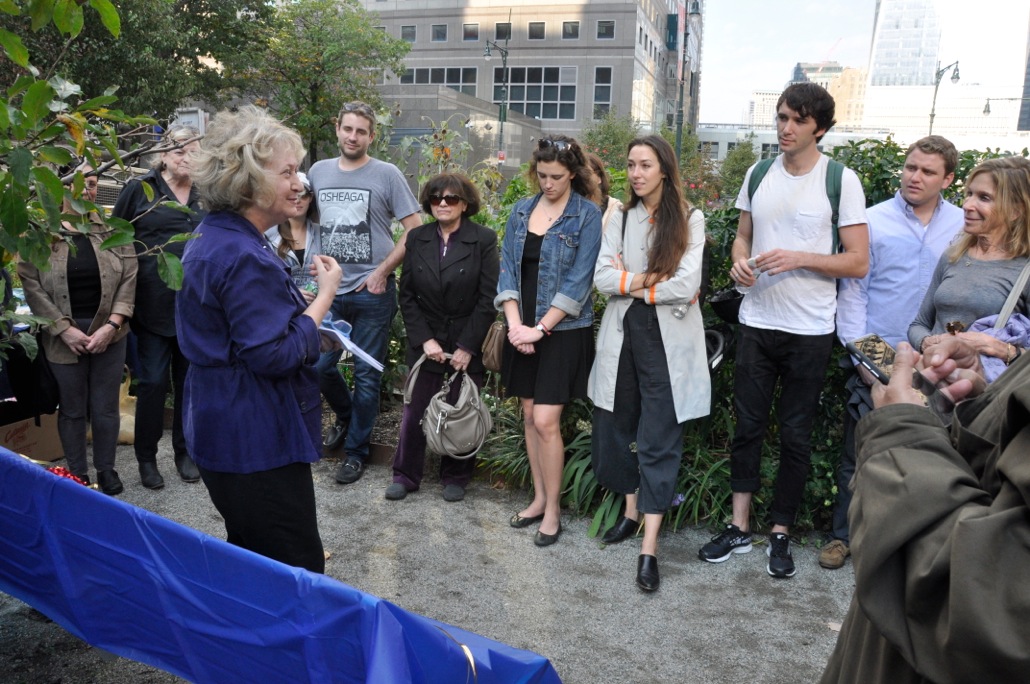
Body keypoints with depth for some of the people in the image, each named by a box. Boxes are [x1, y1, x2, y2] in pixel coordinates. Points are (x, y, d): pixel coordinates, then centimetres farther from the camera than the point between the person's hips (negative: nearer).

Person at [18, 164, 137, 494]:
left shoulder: (113, 230, 2)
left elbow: (128, 281, -1)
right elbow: (30, 284, -6)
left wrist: (111, 325, -11)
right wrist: (64, 329, -12)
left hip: (108, 333, 1)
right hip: (64, 335, -1)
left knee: (106, 406, 7)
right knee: (72, 408, 9)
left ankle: (107, 470, 24)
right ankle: (77, 475, 23)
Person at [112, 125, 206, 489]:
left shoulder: (204, 194, 9)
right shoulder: (140, 189, 0)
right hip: (154, 304, -3)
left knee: (189, 380, 10)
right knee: (153, 381, 1)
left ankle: (185, 452, 24)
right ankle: (146, 457, 17)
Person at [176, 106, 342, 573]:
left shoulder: (214, 238, 11)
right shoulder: (244, 258, -23)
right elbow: (274, 356, -24)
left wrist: (305, 312, 12)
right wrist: (324, 296, -14)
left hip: (224, 430, 11)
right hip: (257, 442, -11)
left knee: (252, 562, 23)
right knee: (298, 571, 0)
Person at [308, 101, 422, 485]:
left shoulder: (387, 175, -6)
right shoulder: (318, 172, 7)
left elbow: (415, 230, -6)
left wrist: (382, 271, -11)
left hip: (372, 293, -4)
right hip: (330, 290, 4)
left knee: (366, 376, 5)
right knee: (320, 366, 7)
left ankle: (356, 450, 21)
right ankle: (345, 417, 38)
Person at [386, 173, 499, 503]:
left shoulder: (484, 240, -6)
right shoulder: (416, 238, 3)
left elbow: (488, 299, -9)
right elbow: (407, 295, 3)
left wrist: (468, 346, -12)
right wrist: (424, 340, -7)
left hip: (468, 344, -2)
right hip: (425, 343, 2)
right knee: (414, 411, 5)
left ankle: (456, 477, 24)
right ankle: (405, 475, 22)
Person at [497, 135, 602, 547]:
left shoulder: (587, 215, -6)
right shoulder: (521, 211, 9)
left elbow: (578, 282, -12)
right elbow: (508, 269, 6)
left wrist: (539, 329, -15)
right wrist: (515, 324, -7)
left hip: (563, 331, -5)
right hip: (522, 330, 5)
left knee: (545, 421, -7)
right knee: (529, 416, 11)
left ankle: (553, 510, 9)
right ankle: (539, 498, 26)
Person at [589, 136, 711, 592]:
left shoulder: (689, 220, -2)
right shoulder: (621, 219, 10)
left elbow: (686, 287, -12)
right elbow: (602, 278, -2)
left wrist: (630, 283, -6)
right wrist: (651, 278, -12)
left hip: (668, 339, -4)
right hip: (622, 335, 4)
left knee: (659, 440, -3)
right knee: (614, 429, 10)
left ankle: (650, 546, 1)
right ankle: (632, 510, 32)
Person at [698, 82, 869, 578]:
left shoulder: (841, 180, -6)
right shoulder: (758, 174, 7)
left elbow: (859, 262, -7)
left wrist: (799, 258, -21)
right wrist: (739, 262, -7)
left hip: (810, 329, -3)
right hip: (757, 320, 3)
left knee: (795, 435, 7)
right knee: (747, 425, 7)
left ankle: (780, 534, 21)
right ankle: (739, 527, 19)